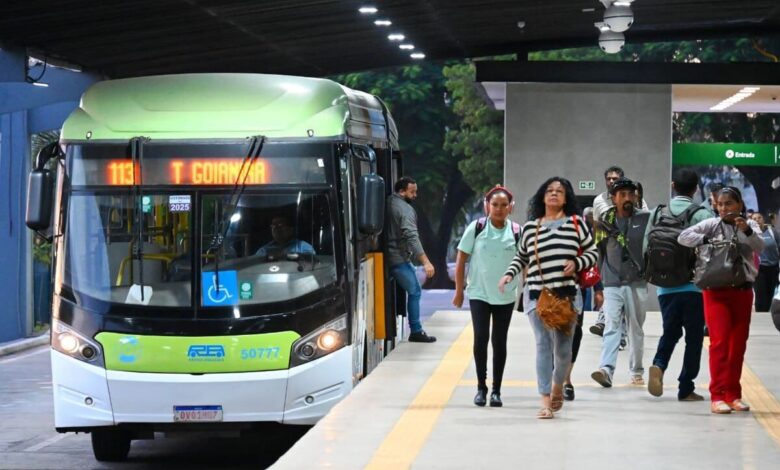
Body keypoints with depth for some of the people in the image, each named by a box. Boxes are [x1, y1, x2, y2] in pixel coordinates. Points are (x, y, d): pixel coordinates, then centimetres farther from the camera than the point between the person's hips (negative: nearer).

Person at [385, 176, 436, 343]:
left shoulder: (387, 203, 10)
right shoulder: (405, 209, -15)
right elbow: (412, 237, -24)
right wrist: (425, 262, -27)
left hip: (385, 257, 8)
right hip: (399, 258, -8)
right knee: (414, 291, 0)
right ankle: (416, 331, 0)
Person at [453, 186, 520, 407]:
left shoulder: (517, 232, -3)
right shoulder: (476, 228, -4)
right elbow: (461, 260, 2)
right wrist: (459, 290, 1)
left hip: (506, 296, 1)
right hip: (479, 294, -1)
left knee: (499, 341, 5)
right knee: (480, 338, -9)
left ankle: (496, 390, 14)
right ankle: (481, 387, 5)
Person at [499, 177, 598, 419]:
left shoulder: (576, 224, 6)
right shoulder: (530, 227, 9)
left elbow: (592, 252, 11)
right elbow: (521, 257, 21)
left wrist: (577, 263, -7)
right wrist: (509, 274, 5)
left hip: (566, 294, 0)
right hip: (536, 295, 0)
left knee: (563, 347, 4)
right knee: (543, 345, -6)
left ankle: (558, 384, 35)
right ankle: (545, 401, -7)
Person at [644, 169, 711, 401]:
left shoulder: (658, 213, 4)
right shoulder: (701, 214, -8)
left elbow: (647, 247, 8)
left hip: (665, 286, 3)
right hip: (694, 286, -3)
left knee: (670, 331, 16)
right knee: (694, 336, 7)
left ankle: (658, 365, -12)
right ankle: (686, 388, 6)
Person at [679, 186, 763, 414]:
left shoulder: (750, 225, 7)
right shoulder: (711, 225, 2)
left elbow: (760, 246, -9)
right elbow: (683, 237, -6)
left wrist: (747, 231, -25)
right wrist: (708, 241, -17)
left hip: (743, 291, 3)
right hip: (717, 290, -3)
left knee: (738, 344, 8)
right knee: (720, 341, -11)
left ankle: (733, 395, 17)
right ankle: (717, 396, -12)